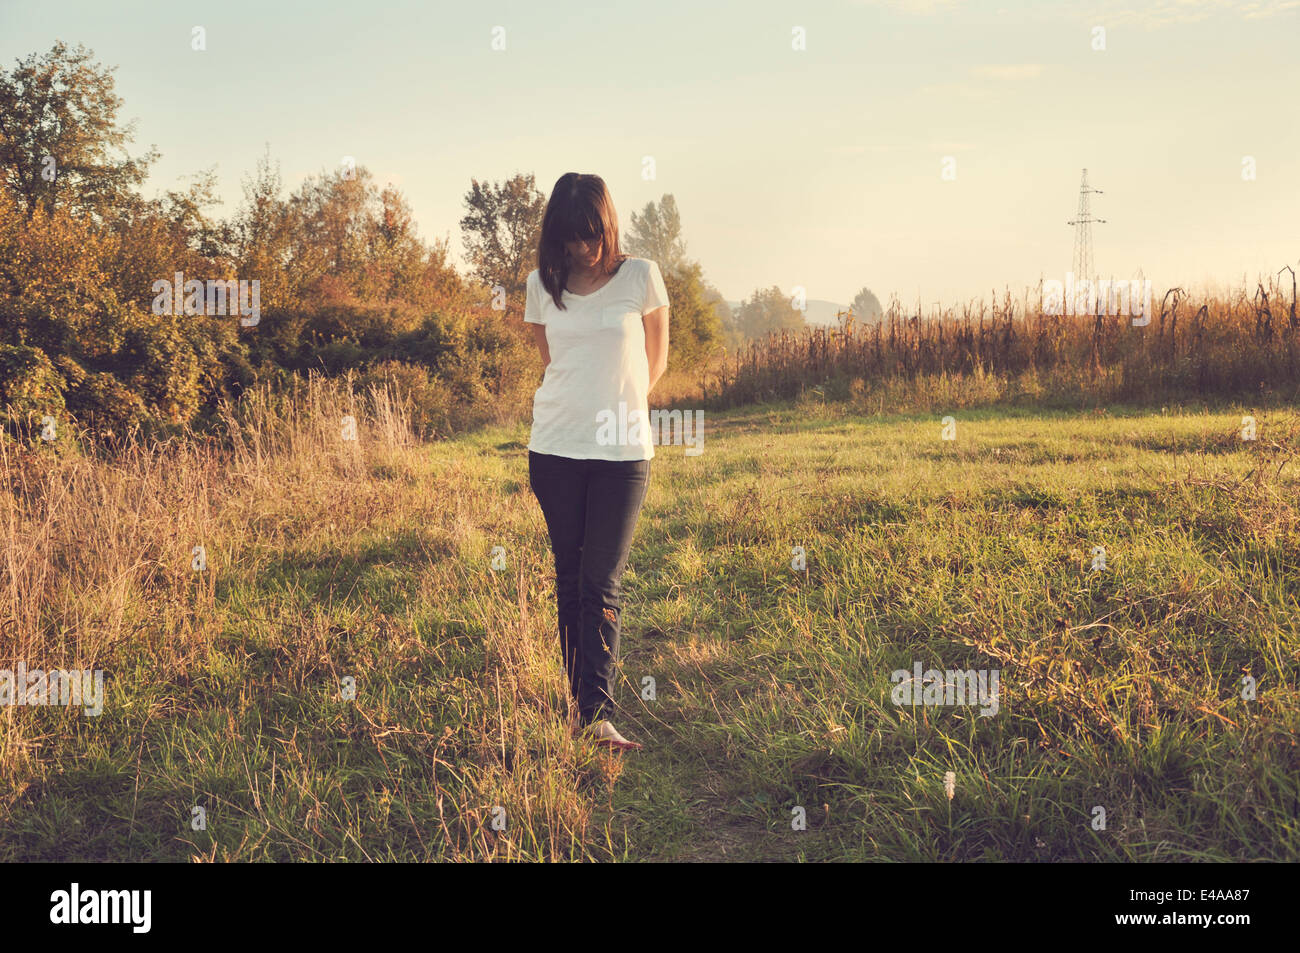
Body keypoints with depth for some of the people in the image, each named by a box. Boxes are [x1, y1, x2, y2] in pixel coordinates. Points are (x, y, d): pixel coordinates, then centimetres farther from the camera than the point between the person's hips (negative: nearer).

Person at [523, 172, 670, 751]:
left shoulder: (640, 277, -1)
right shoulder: (542, 285, 6)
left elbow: (655, 362, 10)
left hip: (622, 451, -2)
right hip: (555, 448, 2)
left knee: (602, 583, -7)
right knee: (569, 579, 6)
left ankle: (598, 716, -11)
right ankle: (579, 705, 13)